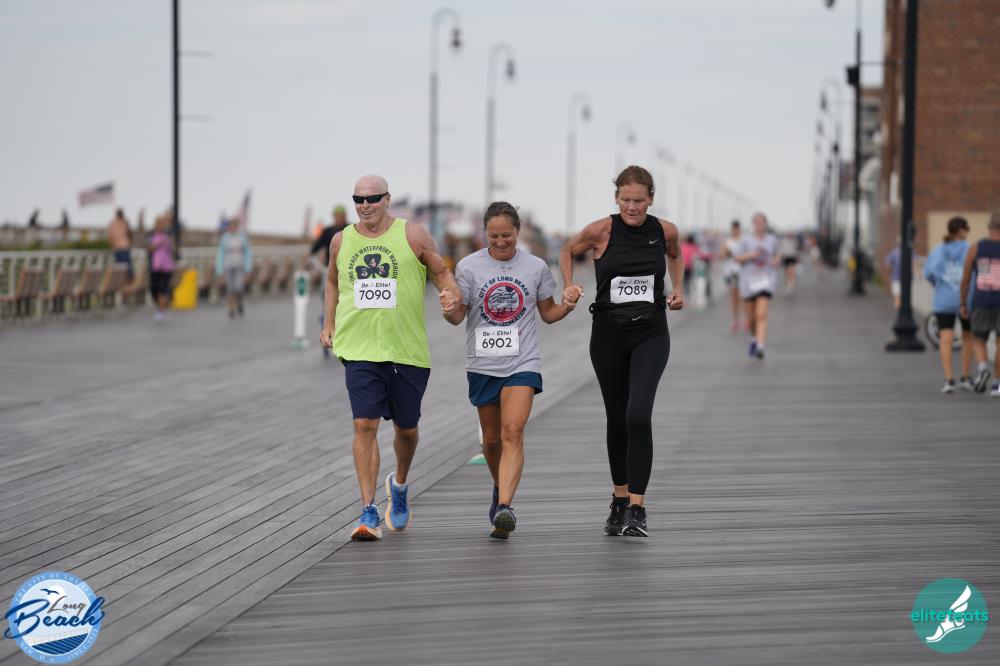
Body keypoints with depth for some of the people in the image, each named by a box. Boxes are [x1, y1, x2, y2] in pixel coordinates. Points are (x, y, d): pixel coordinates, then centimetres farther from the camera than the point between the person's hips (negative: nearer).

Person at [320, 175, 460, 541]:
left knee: (406, 428, 11)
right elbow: (333, 281, 25)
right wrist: (328, 323, 15)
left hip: (408, 349, 0)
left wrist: (451, 295, -15)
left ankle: (399, 484, 42)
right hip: (360, 349, 1)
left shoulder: (413, 236, 0)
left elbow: (441, 272, 6)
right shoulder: (341, 242, 9)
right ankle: (369, 513, -12)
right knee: (365, 425, -13)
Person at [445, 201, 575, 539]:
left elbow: (548, 313, 12)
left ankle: (504, 507, -26)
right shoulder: (469, 266, -1)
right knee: (492, 439, 12)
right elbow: (458, 315, 2)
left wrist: (568, 305, -9)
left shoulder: (536, 267, 2)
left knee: (512, 433, -18)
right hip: (483, 365, 2)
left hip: (522, 363, -1)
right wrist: (448, 309, -21)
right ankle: (501, 488, 40)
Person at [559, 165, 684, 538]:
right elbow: (568, 251, 10)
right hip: (609, 335, 1)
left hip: (650, 335, -1)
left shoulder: (665, 231, -5)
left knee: (638, 416, -18)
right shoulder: (602, 230, -9)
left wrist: (678, 287, 7)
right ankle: (620, 501, 29)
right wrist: (569, 285, -5)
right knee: (617, 420, 11)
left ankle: (637, 508, -16)